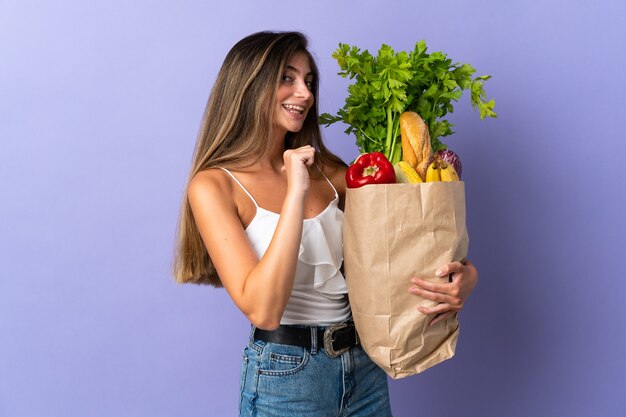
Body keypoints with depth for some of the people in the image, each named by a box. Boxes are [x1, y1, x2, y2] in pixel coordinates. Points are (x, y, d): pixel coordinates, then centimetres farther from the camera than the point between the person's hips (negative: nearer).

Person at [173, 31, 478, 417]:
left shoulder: (325, 168, 2)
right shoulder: (214, 185, -12)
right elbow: (262, 310, -22)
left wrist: (465, 275, -14)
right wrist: (295, 192, -24)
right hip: (286, 373, -5)